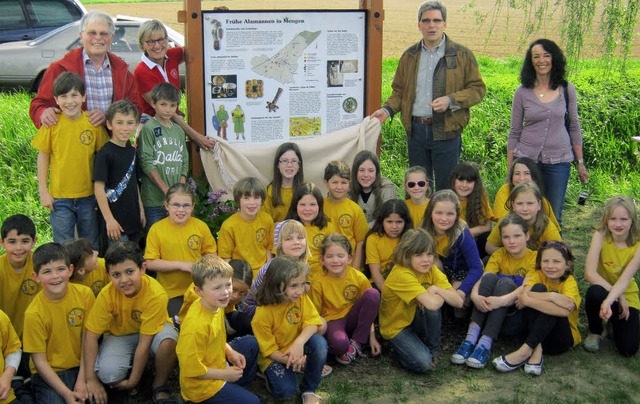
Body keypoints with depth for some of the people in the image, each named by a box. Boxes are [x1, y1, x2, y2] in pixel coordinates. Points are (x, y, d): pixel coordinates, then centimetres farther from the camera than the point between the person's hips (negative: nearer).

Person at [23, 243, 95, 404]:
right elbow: (40, 361, -11)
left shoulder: (85, 294, -10)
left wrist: (82, 380, -10)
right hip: (49, 373, -3)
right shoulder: (34, 314, -17)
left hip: (81, 367, 3)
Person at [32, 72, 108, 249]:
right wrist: (43, 191, -2)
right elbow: (43, 157, 1)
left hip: (88, 196, 1)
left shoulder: (94, 123, -4)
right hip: (59, 197, -1)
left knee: (91, 247, 14)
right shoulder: (52, 124, -6)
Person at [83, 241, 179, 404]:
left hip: (152, 330, -1)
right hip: (119, 334, 1)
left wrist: (133, 381, -23)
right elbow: (91, 335, -18)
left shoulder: (156, 294, -32)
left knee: (168, 340, -37)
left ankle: (159, 387, -9)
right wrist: (91, 380, -18)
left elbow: (144, 342, -28)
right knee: (107, 374, -29)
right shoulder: (107, 295, -25)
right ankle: (132, 364, 8)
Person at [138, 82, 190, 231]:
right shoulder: (148, 129, -6)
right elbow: (147, 163, -11)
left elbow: (184, 162, 12)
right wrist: (166, 189, -14)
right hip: (154, 198, -5)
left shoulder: (179, 130, 13)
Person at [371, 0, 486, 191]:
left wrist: (451, 100, -16)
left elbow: (478, 89, -2)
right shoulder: (409, 55, 10)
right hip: (415, 130, 4)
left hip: (446, 131, -4)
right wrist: (387, 109, -1)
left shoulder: (462, 55, -1)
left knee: (446, 188, 2)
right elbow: (399, 91, 17)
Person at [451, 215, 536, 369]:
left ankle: (485, 343, -38)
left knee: (506, 282, -28)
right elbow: (482, 279, -13)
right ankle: (471, 338, -33)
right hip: (490, 313, 3)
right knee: (490, 277, -23)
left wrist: (502, 300, -40)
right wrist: (475, 295, -36)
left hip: (519, 316, -3)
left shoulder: (534, 257, -5)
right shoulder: (499, 255, 4)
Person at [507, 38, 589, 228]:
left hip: (558, 161, 1)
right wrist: (510, 168, 2)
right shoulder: (523, 92, 0)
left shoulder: (567, 90, 2)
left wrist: (580, 162, 8)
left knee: (554, 217, 6)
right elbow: (514, 132, 4)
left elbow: (574, 127, 9)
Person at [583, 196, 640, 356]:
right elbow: (589, 274, -25)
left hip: (627, 296, 1)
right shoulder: (600, 236, -17)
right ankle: (594, 332, -6)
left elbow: (626, 278, -26)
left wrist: (608, 301, -43)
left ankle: (614, 323, 20)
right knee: (595, 292, -37)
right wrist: (618, 297, -28)